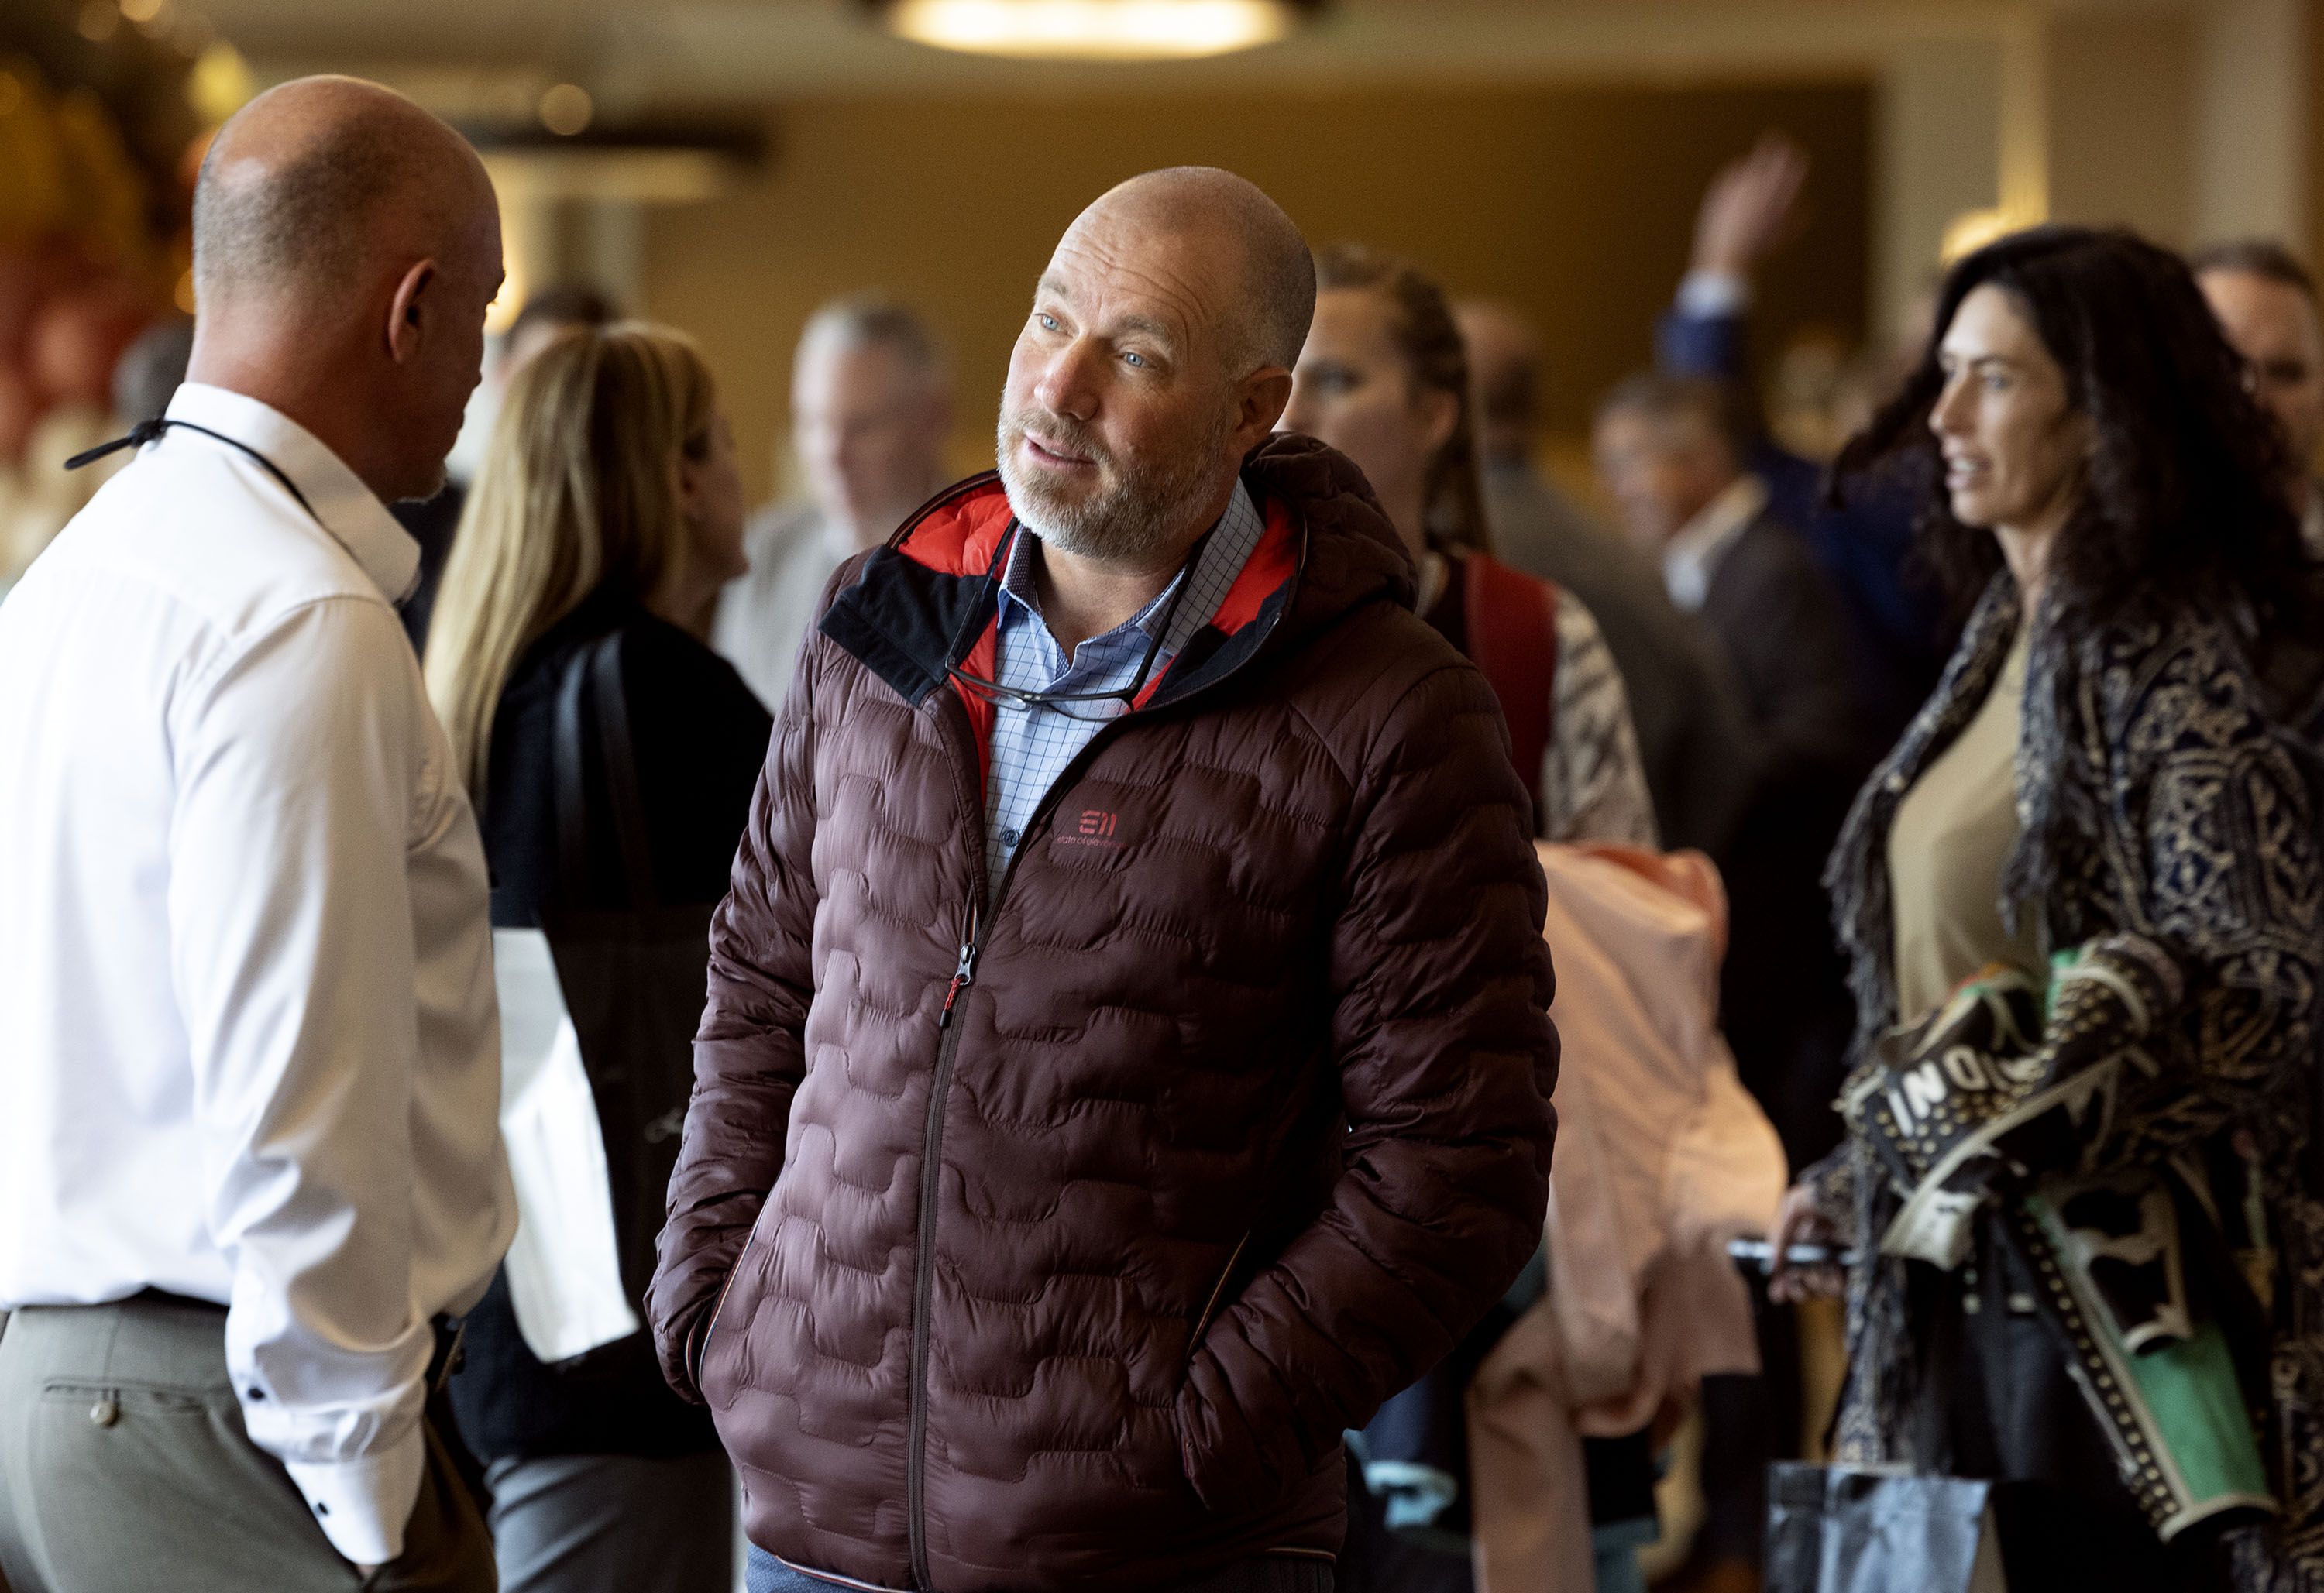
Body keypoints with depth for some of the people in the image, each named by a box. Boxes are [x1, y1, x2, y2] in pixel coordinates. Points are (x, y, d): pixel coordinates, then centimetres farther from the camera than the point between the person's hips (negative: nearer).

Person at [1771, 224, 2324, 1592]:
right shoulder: (2003, 639, 13)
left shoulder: (2172, 658, -12)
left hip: (2114, 1292, -8)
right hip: (1958, 1279, 8)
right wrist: (1856, 1177, 20)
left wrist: (2074, 1033, -28)